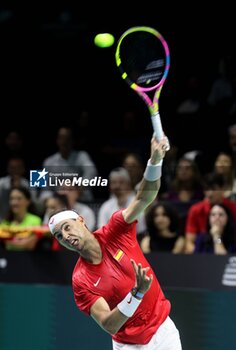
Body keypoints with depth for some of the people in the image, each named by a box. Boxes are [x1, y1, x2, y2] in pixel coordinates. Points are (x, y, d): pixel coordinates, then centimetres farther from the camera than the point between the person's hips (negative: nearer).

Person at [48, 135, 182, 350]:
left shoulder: (115, 232, -8)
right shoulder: (81, 281, -15)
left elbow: (144, 198, -19)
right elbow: (109, 325, -23)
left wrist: (155, 160, -36)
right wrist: (137, 294, -36)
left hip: (164, 331, 2)